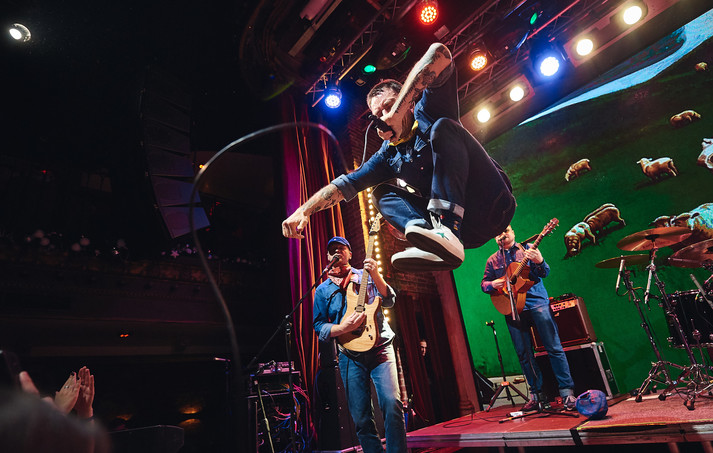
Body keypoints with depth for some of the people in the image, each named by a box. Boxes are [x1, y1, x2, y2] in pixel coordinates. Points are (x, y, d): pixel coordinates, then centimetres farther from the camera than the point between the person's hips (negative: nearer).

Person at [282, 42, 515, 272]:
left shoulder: (429, 111, 1)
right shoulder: (389, 154, 15)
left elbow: (440, 54, -15)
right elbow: (345, 184, 11)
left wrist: (397, 111, -20)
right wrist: (304, 210, -1)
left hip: (493, 204, -5)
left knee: (443, 128, -20)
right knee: (382, 192, 4)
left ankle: (447, 231, -36)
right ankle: (425, 230, -28)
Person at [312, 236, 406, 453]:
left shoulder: (366, 276, 8)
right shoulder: (323, 289, 9)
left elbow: (389, 301, -1)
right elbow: (318, 325, 7)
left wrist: (376, 276, -17)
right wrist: (342, 328, -12)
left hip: (380, 347, -1)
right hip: (350, 356, 1)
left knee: (391, 403, -15)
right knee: (360, 416, 3)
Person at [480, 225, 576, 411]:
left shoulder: (527, 249, 6)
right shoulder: (493, 260, 13)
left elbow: (545, 273, -1)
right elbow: (483, 284, 14)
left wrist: (539, 262, -23)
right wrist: (494, 284, -8)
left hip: (537, 302, -2)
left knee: (554, 347, -4)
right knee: (524, 354, 6)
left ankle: (567, 392, 4)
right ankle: (536, 394, 17)